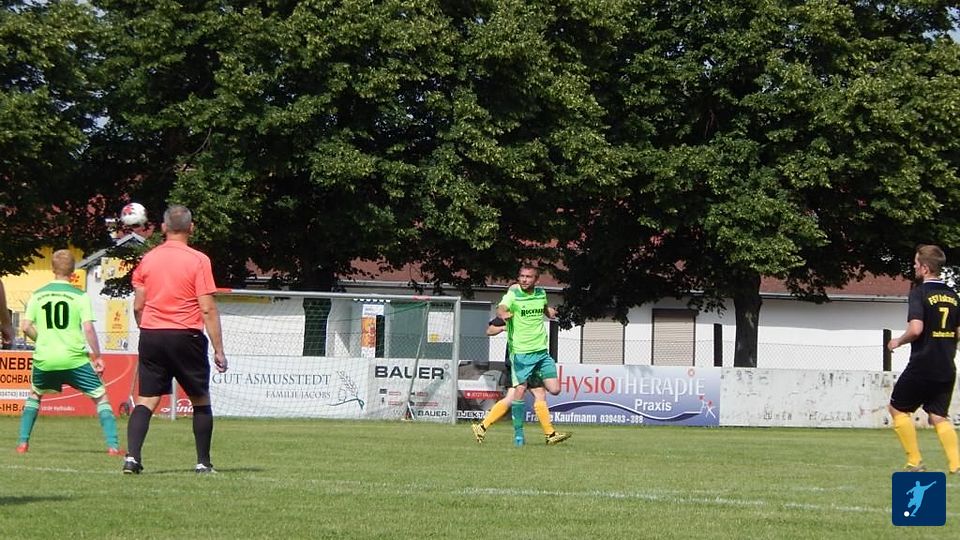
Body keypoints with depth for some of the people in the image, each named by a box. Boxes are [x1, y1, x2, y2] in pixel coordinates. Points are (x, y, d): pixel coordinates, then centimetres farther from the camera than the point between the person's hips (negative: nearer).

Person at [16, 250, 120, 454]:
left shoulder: (37, 295, 6)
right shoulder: (80, 296, -2)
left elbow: (25, 327, 3)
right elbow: (88, 328, -10)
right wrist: (97, 357, -2)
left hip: (44, 359, 3)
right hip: (74, 358, -3)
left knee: (34, 395, 28)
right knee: (101, 397, 8)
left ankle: (23, 443, 21)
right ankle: (113, 445, -5)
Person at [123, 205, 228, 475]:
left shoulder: (147, 259, 6)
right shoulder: (198, 260, -6)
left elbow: (138, 306, 9)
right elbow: (207, 309, -9)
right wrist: (218, 350, -5)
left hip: (151, 337, 3)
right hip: (186, 337, -3)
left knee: (145, 401, 2)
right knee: (200, 400, 12)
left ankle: (132, 456, -14)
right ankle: (203, 462, 13)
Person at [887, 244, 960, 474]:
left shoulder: (919, 293, -11)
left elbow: (916, 328, -23)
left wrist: (898, 341, -5)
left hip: (922, 366, -6)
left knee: (897, 408, 11)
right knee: (938, 416, 12)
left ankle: (915, 462, 6)